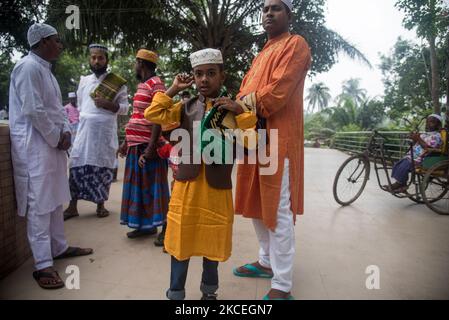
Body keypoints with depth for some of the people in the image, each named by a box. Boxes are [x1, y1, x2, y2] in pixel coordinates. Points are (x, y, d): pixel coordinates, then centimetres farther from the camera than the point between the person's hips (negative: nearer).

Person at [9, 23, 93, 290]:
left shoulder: (45, 69, 17)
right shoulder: (28, 67, -13)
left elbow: (57, 107, 17)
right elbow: (34, 110, -20)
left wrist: (65, 132, 2)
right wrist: (57, 138, -11)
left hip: (53, 144, 10)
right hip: (35, 147, -10)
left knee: (55, 201, 16)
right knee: (40, 205, -5)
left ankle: (59, 248, 30)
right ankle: (43, 265, 4)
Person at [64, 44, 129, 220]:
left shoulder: (118, 83, 2)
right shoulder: (84, 81, 13)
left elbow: (125, 108, -1)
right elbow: (80, 106, 20)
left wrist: (109, 104, -17)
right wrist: (84, 120, 14)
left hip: (106, 131, -3)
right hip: (84, 130, 3)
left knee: (103, 168, 3)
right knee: (77, 166, -1)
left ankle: (101, 204, 16)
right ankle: (72, 206, 7)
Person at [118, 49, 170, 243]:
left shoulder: (156, 85, -11)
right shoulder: (141, 85, 17)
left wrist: (151, 148, -24)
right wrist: (127, 141, 20)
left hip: (147, 146, -9)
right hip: (136, 145, 9)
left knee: (154, 186, -2)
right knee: (139, 186, 14)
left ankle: (166, 227, 11)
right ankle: (147, 225, 27)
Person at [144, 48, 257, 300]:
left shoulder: (233, 108, 1)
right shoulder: (185, 108, 5)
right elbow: (153, 115, 0)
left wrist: (240, 112, -17)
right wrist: (173, 90, 1)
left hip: (217, 188, -1)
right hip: (186, 185, 1)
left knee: (213, 242, 14)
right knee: (180, 241, 12)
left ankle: (209, 291, 39)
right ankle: (176, 293, 32)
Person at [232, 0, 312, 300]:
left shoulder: (295, 44, 1)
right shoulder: (262, 54, 27)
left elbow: (279, 89, -14)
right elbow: (245, 89, 16)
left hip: (277, 137, -9)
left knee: (278, 211, -6)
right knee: (257, 205, 14)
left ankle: (282, 287, 4)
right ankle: (268, 262, 31)